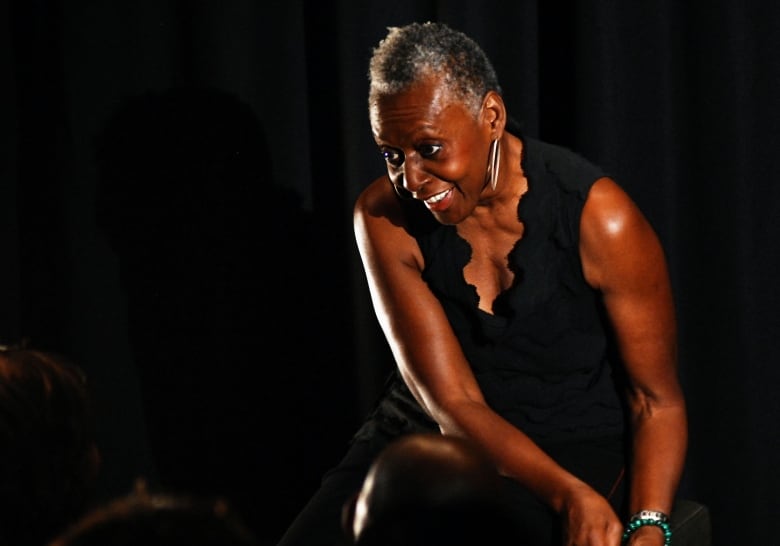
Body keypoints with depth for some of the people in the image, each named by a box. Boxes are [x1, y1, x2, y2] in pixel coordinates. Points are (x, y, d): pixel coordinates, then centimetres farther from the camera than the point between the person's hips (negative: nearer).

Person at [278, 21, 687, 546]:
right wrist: (568, 497, -29)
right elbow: (452, 403, -14)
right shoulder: (385, 216, -10)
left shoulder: (599, 218, -16)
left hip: (573, 448, -3)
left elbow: (657, 401, -9)